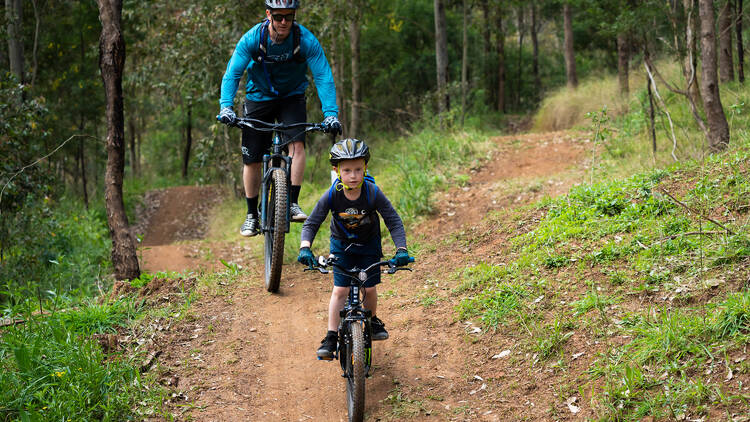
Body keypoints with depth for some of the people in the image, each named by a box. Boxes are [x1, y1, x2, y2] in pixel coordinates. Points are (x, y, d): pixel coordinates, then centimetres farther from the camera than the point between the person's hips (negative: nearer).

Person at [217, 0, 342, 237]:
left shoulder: (306, 41, -22)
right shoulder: (252, 39, -21)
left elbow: (323, 77, -23)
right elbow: (232, 74, -21)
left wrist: (330, 114, -35)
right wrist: (226, 106, -35)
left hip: (292, 98, 0)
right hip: (259, 98, 0)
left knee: (297, 143, -25)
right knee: (252, 160, 0)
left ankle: (293, 203, -16)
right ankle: (252, 215, 16)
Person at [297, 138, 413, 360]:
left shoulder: (373, 193, -28)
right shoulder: (331, 195, -27)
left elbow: (394, 221, -24)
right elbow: (311, 223, -22)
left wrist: (401, 250, -36)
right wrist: (305, 248, -39)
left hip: (369, 244, 0)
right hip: (342, 244, 0)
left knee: (369, 288, 1)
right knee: (340, 290, -7)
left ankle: (373, 321, 31)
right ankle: (331, 338, -2)